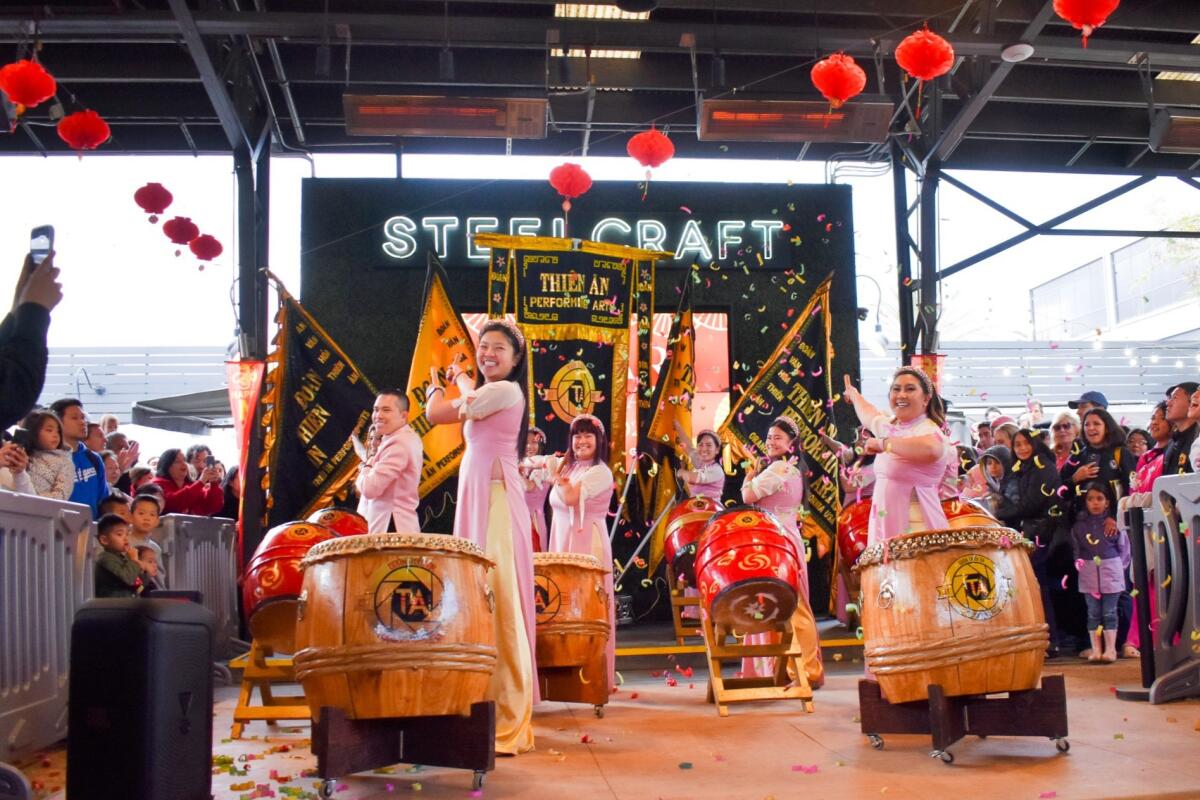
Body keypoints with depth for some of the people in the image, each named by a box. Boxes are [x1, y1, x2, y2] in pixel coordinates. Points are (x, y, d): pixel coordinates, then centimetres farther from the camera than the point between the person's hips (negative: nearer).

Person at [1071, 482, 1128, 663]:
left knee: (1109, 612, 3)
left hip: (1111, 573, -2)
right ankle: (1096, 649, 11)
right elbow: (1075, 548, 7)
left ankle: (1110, 648, 9)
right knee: (1093, 613, 6)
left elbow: (1124, 547, 3)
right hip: (1089, 574, 2)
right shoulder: (1079, 524, 2)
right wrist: (1079, 562, -3)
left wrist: (1119, 566, 1)